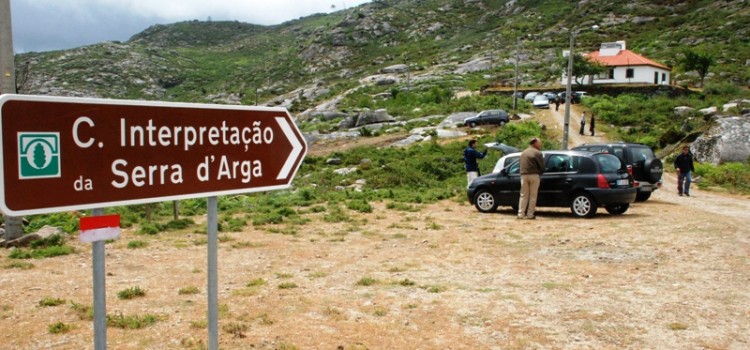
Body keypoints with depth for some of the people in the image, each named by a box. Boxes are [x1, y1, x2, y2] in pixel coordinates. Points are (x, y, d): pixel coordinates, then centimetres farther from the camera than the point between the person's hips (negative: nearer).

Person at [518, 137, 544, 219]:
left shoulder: (523, 153, 16)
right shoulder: (537, 153, -5)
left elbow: (522, 165, 14)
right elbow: (542, 166, -5)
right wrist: (539, 172, 12)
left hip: (524, 175, 5)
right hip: (534, 175, -5)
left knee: (523, 195, 9)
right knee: (533, 196, 1)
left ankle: (521, 214, 3)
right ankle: (530, 214, 0)